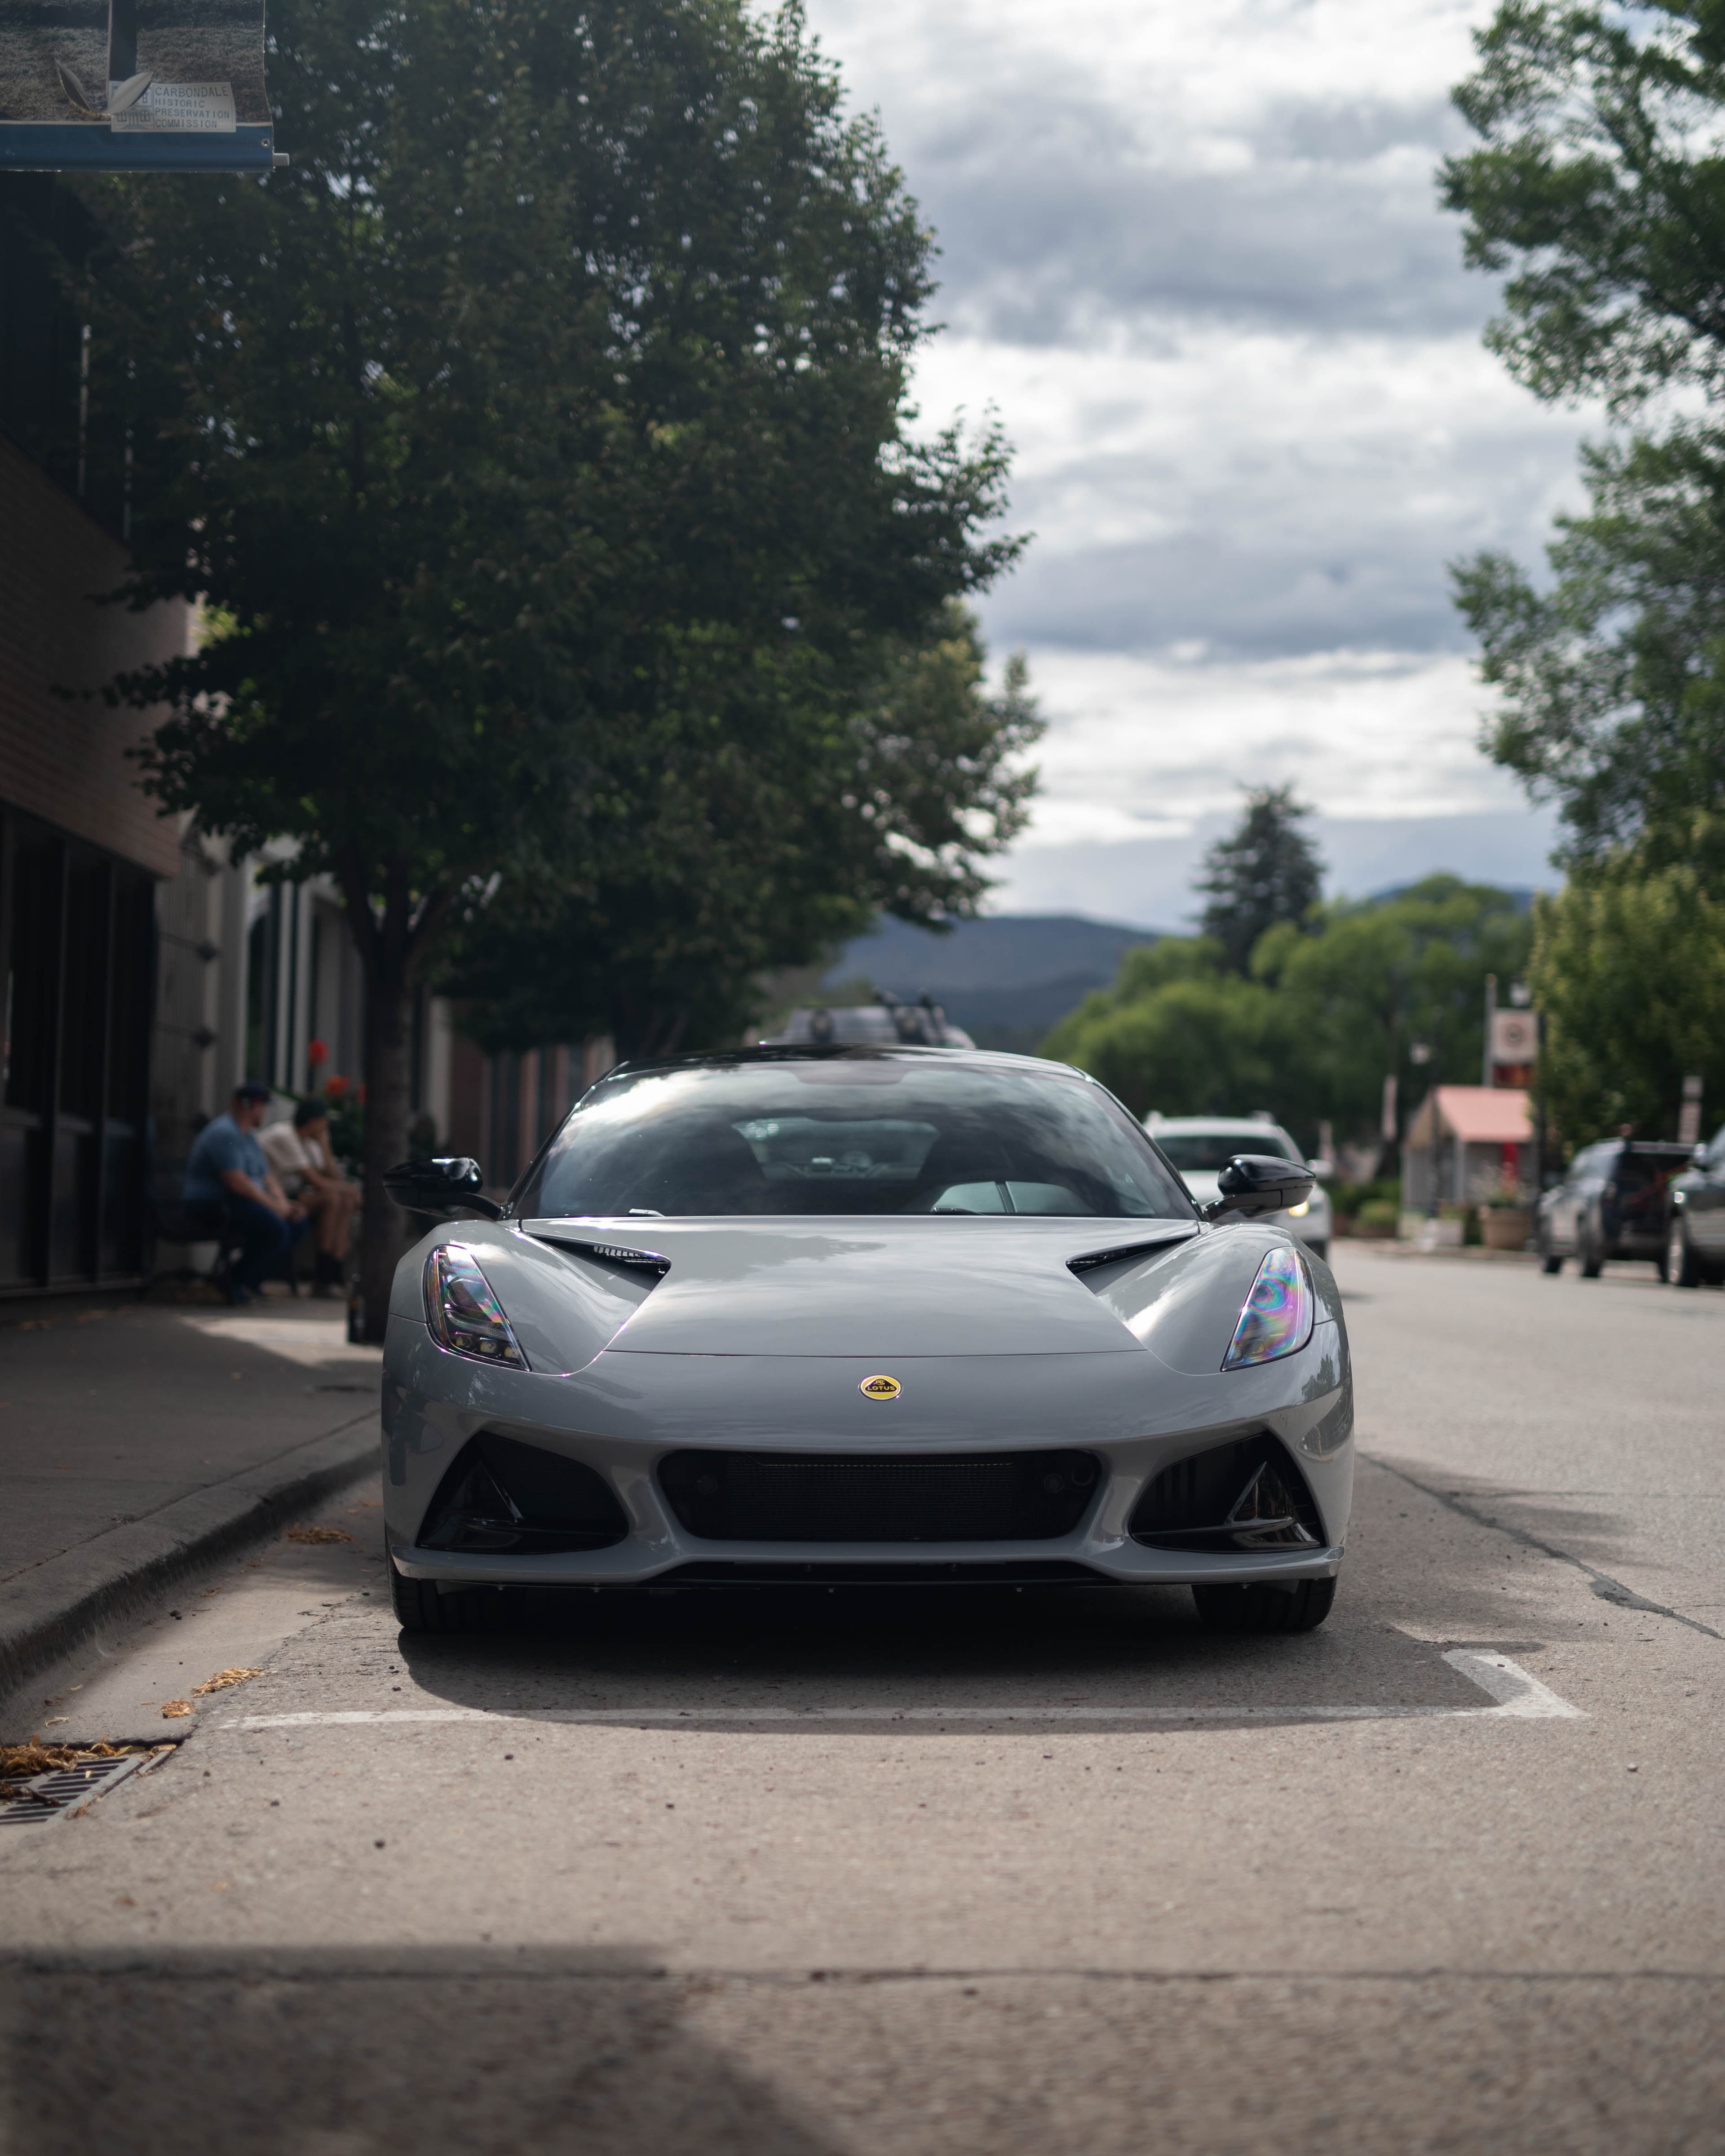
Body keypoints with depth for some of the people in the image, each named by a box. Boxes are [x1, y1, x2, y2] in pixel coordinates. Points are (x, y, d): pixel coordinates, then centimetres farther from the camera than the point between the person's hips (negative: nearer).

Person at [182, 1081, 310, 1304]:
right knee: (275, 1229, -30)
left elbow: (266, 1177, 17)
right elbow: (237, 1183, -24)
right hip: (212, 1208, -11)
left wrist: (283, 1203, -3)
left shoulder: (249, 1135, 19)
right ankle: (237, 1284, -15)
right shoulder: (224, 1133, -15)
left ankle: (253, 1280, 0)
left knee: (299, 1224, 1)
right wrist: (274, 1206, -19)